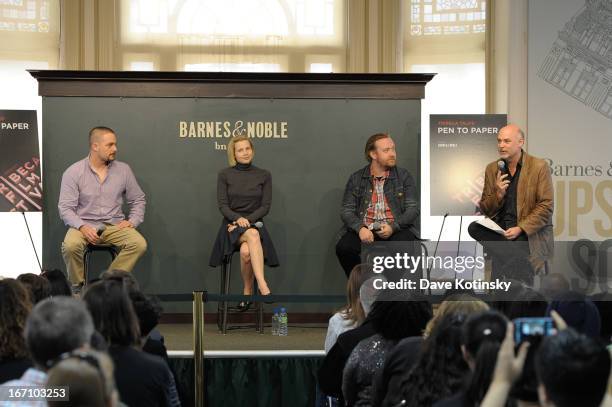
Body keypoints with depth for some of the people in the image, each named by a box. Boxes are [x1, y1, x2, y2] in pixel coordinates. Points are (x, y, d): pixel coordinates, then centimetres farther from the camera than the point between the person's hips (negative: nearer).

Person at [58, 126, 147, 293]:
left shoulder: (123, 170, 7)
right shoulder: (73, 172, -2)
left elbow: (138, 200, 16)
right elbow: (65, 208, -6)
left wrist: (132, 221, -2)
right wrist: (82, 227, -23)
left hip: (115, 225, 2)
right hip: (84, 224, -2)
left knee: (139, 244, -26)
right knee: (70, 245, -34)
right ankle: (77, 287, -9)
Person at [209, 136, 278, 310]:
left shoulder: (264, 175, 8)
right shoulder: (225, 175, 6)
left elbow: (265, 206, 2)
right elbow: (222, 205, 0)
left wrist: (247, 220, -12)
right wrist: (238, 219, -19)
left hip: (254, 223, 1)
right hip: (232, 224, -1)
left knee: (246, 251, -36)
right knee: (253, 235, -38)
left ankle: (247, 291, -18)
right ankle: (263, 287, -47)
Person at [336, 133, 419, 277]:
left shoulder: (404, 176, 9)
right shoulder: (356, 178, 11)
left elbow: (413, 208, 2)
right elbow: (347, 211, 5)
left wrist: (393, 226, -16)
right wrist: (360, 228, -16)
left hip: (396, 229, -1)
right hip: (365, 229, 1)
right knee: (343, 247, -28)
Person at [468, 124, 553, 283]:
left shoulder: (539, 167, -3)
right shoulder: (492, 169, 10)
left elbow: (546, 206, -8)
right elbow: (485, 210, 12)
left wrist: (520, 229, -19)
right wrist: (498, 194, -10)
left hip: (531, 230, -4)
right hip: (500, 227, 5)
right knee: (474, 228, -25)